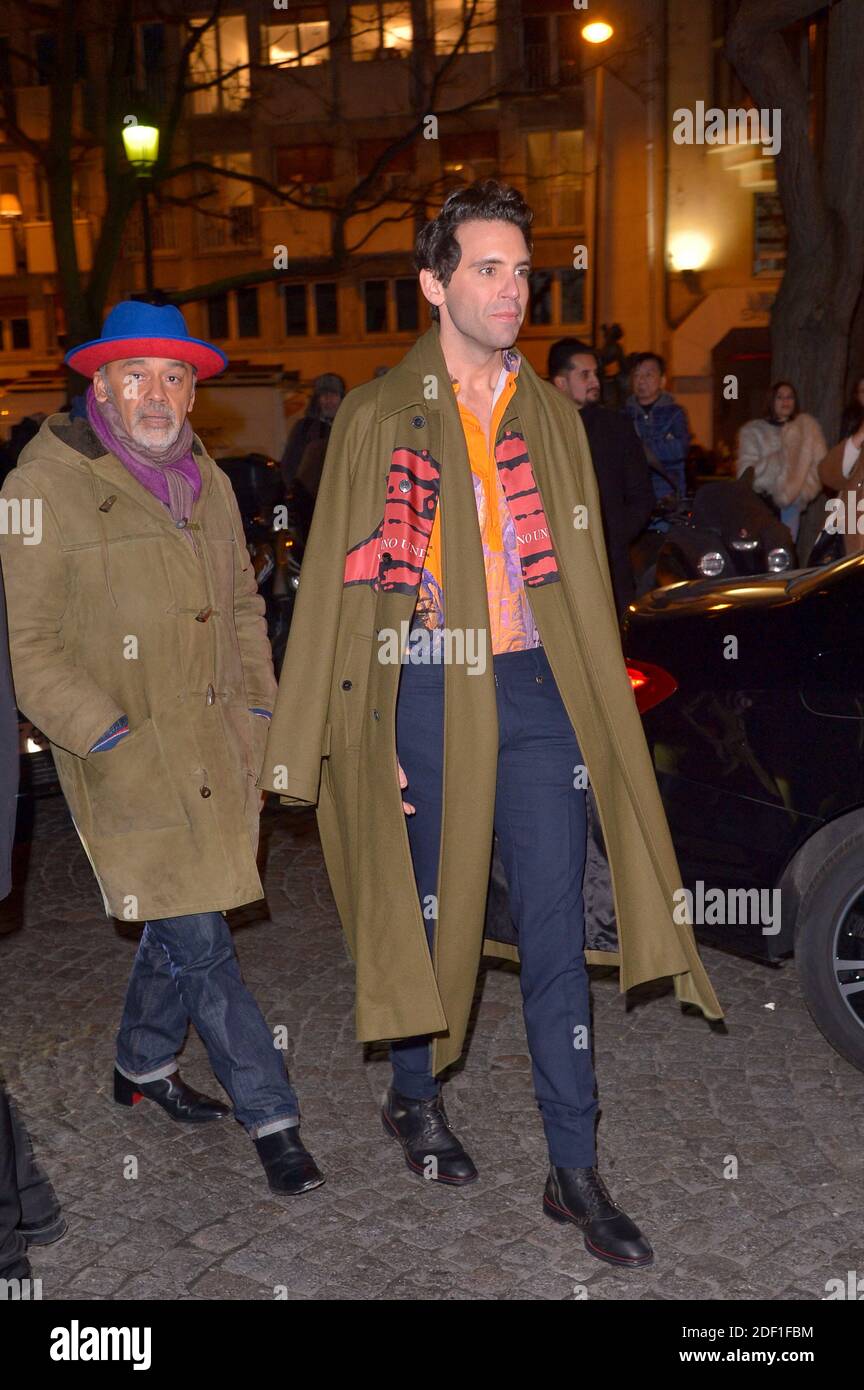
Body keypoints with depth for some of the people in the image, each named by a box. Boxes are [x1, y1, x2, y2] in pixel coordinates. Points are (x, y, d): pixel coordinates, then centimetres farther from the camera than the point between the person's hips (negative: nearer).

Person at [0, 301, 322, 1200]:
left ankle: (143, 1065, 40)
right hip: (127, 759, -6)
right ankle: (271, 1118, 10)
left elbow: (242, 605, 21)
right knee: (197, 940, -4)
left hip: (218, 749, 6)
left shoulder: (206, 481, 12)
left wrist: (257, 711, 11)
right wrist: (113, 739, -15)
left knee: (182, 919, 17)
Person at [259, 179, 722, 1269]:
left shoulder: (551, 414, 12)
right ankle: (414, 1098, 37)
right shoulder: (377, 415, 1)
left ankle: (575, 1172, 15)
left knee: (555, 932, 4)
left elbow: (581, 576, 14)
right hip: (428, 698, -2)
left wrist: (597, 714, 9)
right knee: (430, 913, 11)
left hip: (537, 694, 3)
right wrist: (322, 743, -5)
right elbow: (340, 579, 0)